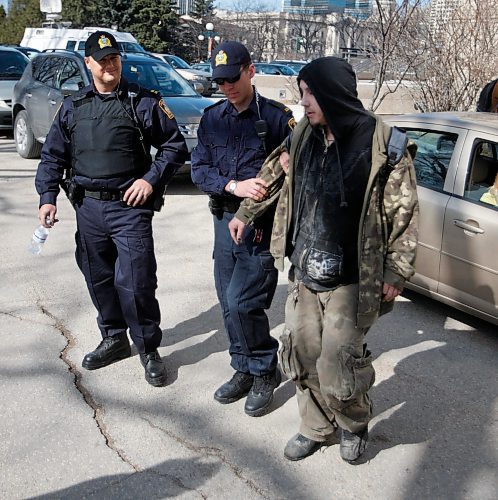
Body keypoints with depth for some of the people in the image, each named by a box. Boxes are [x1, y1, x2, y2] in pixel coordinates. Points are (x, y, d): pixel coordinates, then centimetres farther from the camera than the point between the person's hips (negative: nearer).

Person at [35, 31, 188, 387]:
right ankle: (114, 339, 33)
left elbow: (175, 146, 1)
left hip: (130, 207, -5)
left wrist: (151, 178, -11)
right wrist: (48, 197, 1)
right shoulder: (73, 107, 11)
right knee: (99, 279, 14)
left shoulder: (142, 102, 0)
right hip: (88, 207, 5)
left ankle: (149, 348, 10)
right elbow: (53, 156, 13)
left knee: (135, 282, -8)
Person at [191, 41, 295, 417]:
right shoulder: (212, 118, 9)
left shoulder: (277, 116, -5)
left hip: (262, 224, -5)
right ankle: (244, 370, 29)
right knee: (229, 304, 11)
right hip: (225, 220, 6)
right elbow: (199, 169, 2)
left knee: (242, 303, -10)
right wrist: (234, 186, -16)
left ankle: (265, 372, 13)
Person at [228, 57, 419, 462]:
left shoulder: (382, 144, -13)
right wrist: (245, 214, 29)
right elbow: (273, 176, 21)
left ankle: (355, 425, 30)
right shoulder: (303, 136, 4)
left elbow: (404, 214, -9)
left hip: (351, 282, -5)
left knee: (337, 369, -3)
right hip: (304, 275, 6)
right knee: (302, 357, 12)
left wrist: (396, 273, -8)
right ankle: (316, 428, 36)